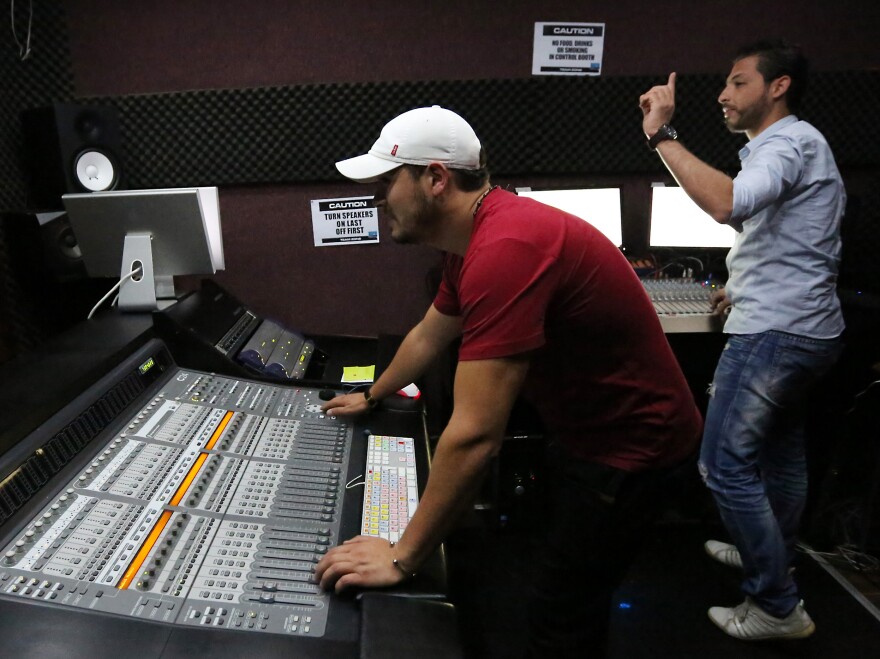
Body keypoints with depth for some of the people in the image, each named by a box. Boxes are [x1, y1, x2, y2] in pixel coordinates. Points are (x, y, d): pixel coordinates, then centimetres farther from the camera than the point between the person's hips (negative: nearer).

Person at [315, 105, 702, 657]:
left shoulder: (505, 249, -32)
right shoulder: (476, 236, 1)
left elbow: (473, 437, -34)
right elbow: (428, 336, 18)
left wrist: (402, 557, -24)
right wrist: (371, 398, 31)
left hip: (630, 445, -9)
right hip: (592, 428, 10)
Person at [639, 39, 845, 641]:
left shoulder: (791, 142, -14)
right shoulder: (793, 145, 20)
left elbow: (727, 204, -36)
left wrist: (661, 134, -29)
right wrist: (748, 284, 30)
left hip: (775, 334, -11)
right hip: (806, 328, 11)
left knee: (726, 463, -8)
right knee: (781, 450, 22)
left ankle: (777, 607, 3)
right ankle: (772, 556, 40)